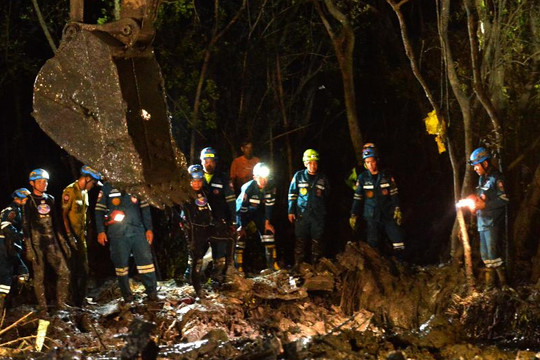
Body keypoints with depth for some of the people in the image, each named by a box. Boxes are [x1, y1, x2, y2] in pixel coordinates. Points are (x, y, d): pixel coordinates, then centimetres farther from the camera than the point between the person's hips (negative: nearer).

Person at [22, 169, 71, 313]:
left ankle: (61, 304, 9)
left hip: (52, 243, 5)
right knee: (39, 277, -1)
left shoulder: (50, 200, 13)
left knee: (64, 273, -3)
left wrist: (63, 242, 13)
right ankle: (43, 309, 5)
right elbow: (25, 225, -6)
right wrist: (28, 248, -13)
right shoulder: (29, 201, -2)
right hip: (37, 245, -5)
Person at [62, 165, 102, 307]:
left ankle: (81, 299, 20)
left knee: (84, 269, 12)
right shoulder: (70, 191, -14)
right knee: (73, 270, -7)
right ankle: (73, 300, -2)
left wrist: (84, 232, 17)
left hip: (81, 236, 9)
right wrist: (69, 235, -22)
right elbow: (63, 214, -18)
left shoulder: (84, 192, 15)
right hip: (71, 236, -9)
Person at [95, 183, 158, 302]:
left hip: (137, 230, 1)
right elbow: (99, 210, 8)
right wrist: (100, 231, 0)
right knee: (121, 263, 0)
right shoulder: (107, 188, 9)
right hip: (117, 233, -1)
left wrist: (149, 229, 7)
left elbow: (145, 208, 14)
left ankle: (152, 292, -2)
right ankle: (127, 295, 9)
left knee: (145, 259, -7)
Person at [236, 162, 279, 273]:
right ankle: (238, 266, -10)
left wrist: (267, 222, -7)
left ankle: (272, 262, 2)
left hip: (258, 210, 4)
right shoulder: (248, 188, -33)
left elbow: (269, 204, -10)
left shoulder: (271, 186, -21)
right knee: (240, 234, -13)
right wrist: (241, 226, -24)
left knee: (268, 230, -6)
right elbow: (242, 207, -27)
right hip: (243, 210, -4)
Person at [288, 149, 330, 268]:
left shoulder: (322, 178, 9)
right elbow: (292, 194, 8)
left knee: (317, 240, 3)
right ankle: (298, 266, 3)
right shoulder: (299, 176, 5)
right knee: (300, 240, -2)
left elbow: (328, 195, 24)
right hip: (302, 214, -1)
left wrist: (322, 194, 5)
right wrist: (291, 211, 4)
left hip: (318, 215, 1)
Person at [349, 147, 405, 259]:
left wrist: (397, 209, -6)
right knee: (372, 245, 0)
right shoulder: (362, 177, 0)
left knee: (398, 242, -8)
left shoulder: (386, 175, 0)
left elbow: (394, 193, 4)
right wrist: (353, 215, 3)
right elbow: (357, 197, 5)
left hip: (388, 215, 0)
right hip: (372, 216, 0)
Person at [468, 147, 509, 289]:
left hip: (492, 222, -9)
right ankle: (490, 283, 17)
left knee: (492, 254, -11)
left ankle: (503, 282, -4)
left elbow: (504, 200, -19)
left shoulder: (496, 178, -13)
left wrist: (484, 205, -19)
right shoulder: (482, 178, 16)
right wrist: (475, 203, 7)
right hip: (482, 222, 9)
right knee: (485, 255, 11)